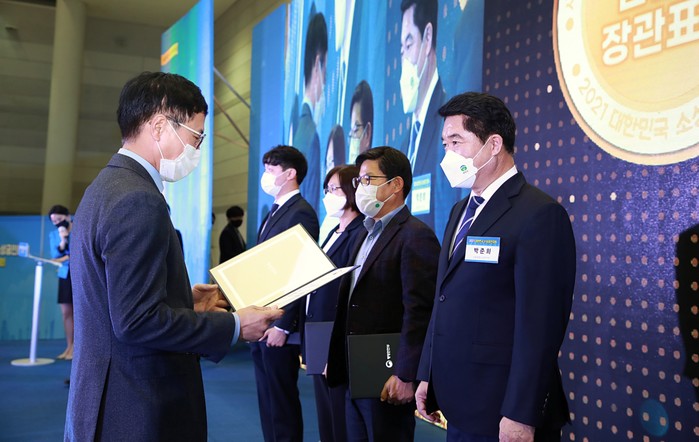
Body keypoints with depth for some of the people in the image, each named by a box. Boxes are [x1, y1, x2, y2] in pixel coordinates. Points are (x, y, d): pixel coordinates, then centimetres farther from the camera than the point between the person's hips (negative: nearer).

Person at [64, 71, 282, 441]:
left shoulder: (107, 187, 10)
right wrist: (233, 325, -16)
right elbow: (137, 320, -25)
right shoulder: (138, 202, -21)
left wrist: (183, 300, 11)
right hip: (138, 411, -10)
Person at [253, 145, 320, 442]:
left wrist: (281, 326, -20)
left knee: (282, 404, 2)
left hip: (280, 326, -9)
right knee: (267, 401, 15)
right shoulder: (274, 213, 16)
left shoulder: (301, 213, -13)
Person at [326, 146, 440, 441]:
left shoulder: (415, 236, -14)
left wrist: (405, 376, -22)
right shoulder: (366, 233, 15)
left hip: (387, 380, -8)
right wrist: (336, 359, 14)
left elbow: (419, 314, -20)